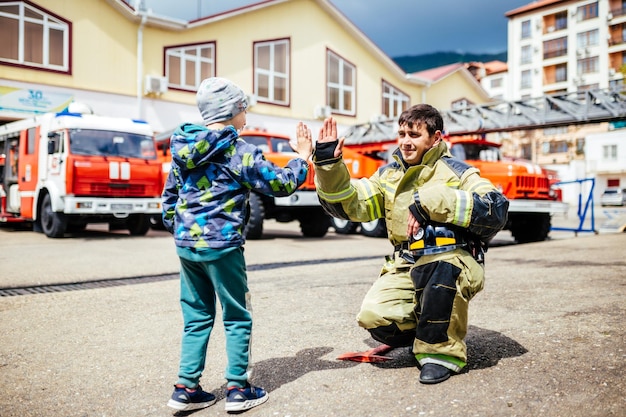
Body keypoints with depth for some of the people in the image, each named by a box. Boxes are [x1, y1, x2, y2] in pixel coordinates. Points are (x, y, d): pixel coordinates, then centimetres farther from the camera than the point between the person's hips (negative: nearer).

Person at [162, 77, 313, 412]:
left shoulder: (184, 149, 11)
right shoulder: (238, 151, -9)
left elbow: (169, 197, 17)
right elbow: (280, 184, -7)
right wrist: (302, 158, 8)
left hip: (186, 245, 7)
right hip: (221, 246, -6)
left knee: (196, 318, 14)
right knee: (237, 317, 7)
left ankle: (186, 389, 16)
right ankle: (238, 390, 12)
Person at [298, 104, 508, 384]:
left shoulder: (455, 172, -2)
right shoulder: (389, 175, 12)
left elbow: (496, 208, -20)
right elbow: (349, 205, 6)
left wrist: (431, 201, -26)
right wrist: (328, 164, -8)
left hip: (454, 263, -4)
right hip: (406, 266, 4)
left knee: (438, 265, -39)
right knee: (373, 316, -21)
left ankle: (443, 350, -14)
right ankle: (428, 331, 12)